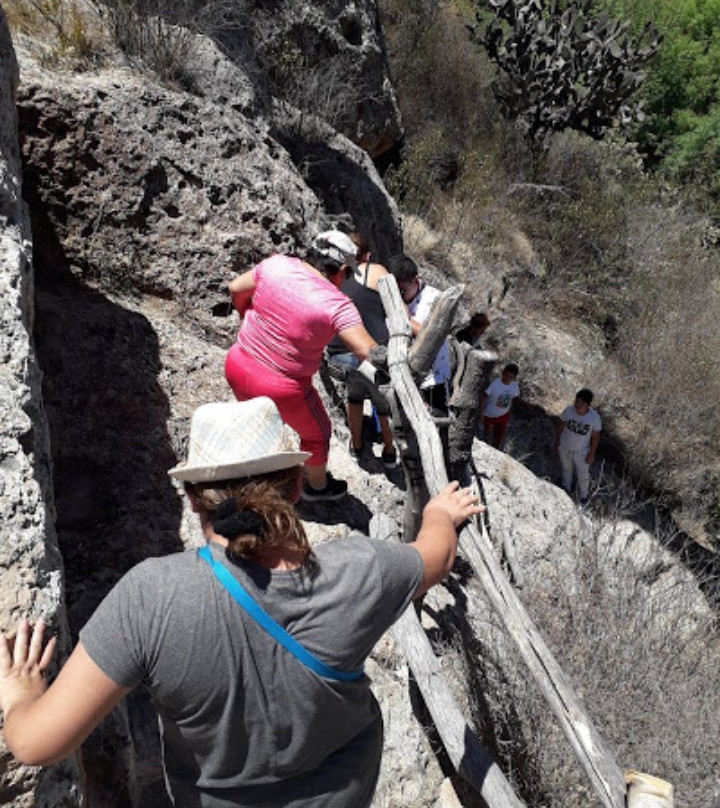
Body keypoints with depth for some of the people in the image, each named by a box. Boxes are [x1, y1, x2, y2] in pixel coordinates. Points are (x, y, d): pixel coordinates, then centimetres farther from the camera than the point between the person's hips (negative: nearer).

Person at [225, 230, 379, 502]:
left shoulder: (276, 264, -9)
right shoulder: (337, 305, -22)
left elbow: (236, 289, 4)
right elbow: (371, 354, -26)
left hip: (237, 367, 6)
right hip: (281, 390, -5)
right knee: (316, 434, 25)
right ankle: (317, 486, 50)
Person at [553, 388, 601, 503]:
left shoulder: (594, 417, -28)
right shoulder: (568, 410, -25)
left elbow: (595, 436, -14)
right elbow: (560, 425, -7)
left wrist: (592, 453, -7)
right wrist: (557, 441, 3)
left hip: (581, 451, -1)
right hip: (565, 447, 1)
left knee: (583, 476, 21)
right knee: (566, 469, 28)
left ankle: (583, 495, 51)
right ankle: (567, 487, 58)